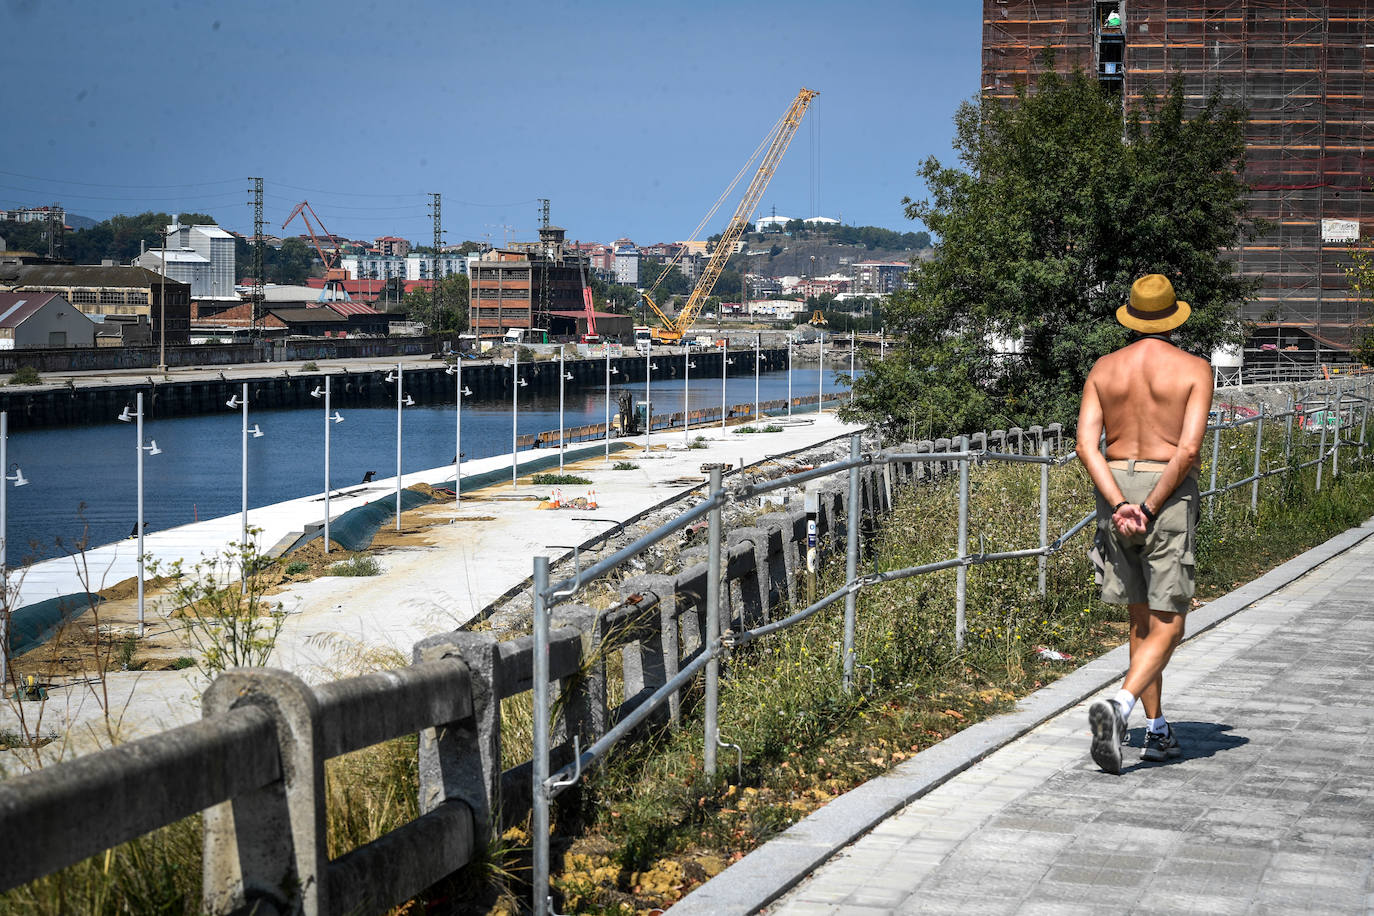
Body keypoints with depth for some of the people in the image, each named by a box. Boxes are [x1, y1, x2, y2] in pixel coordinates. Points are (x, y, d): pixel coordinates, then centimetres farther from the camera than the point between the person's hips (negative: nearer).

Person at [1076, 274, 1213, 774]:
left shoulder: (1104, 368, 6)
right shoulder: (1194, 370, -4)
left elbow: (1086, 444, -6)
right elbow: (1189, 449, -16)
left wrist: (1119, 505, -12)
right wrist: (1150, 509, -14)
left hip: (1115, 489, 4)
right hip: (1168, 489, -4)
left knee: (1142, 617, 17)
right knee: (1167, 626, -1)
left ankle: (1157, 730, 21)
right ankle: (1119, 706, -26)